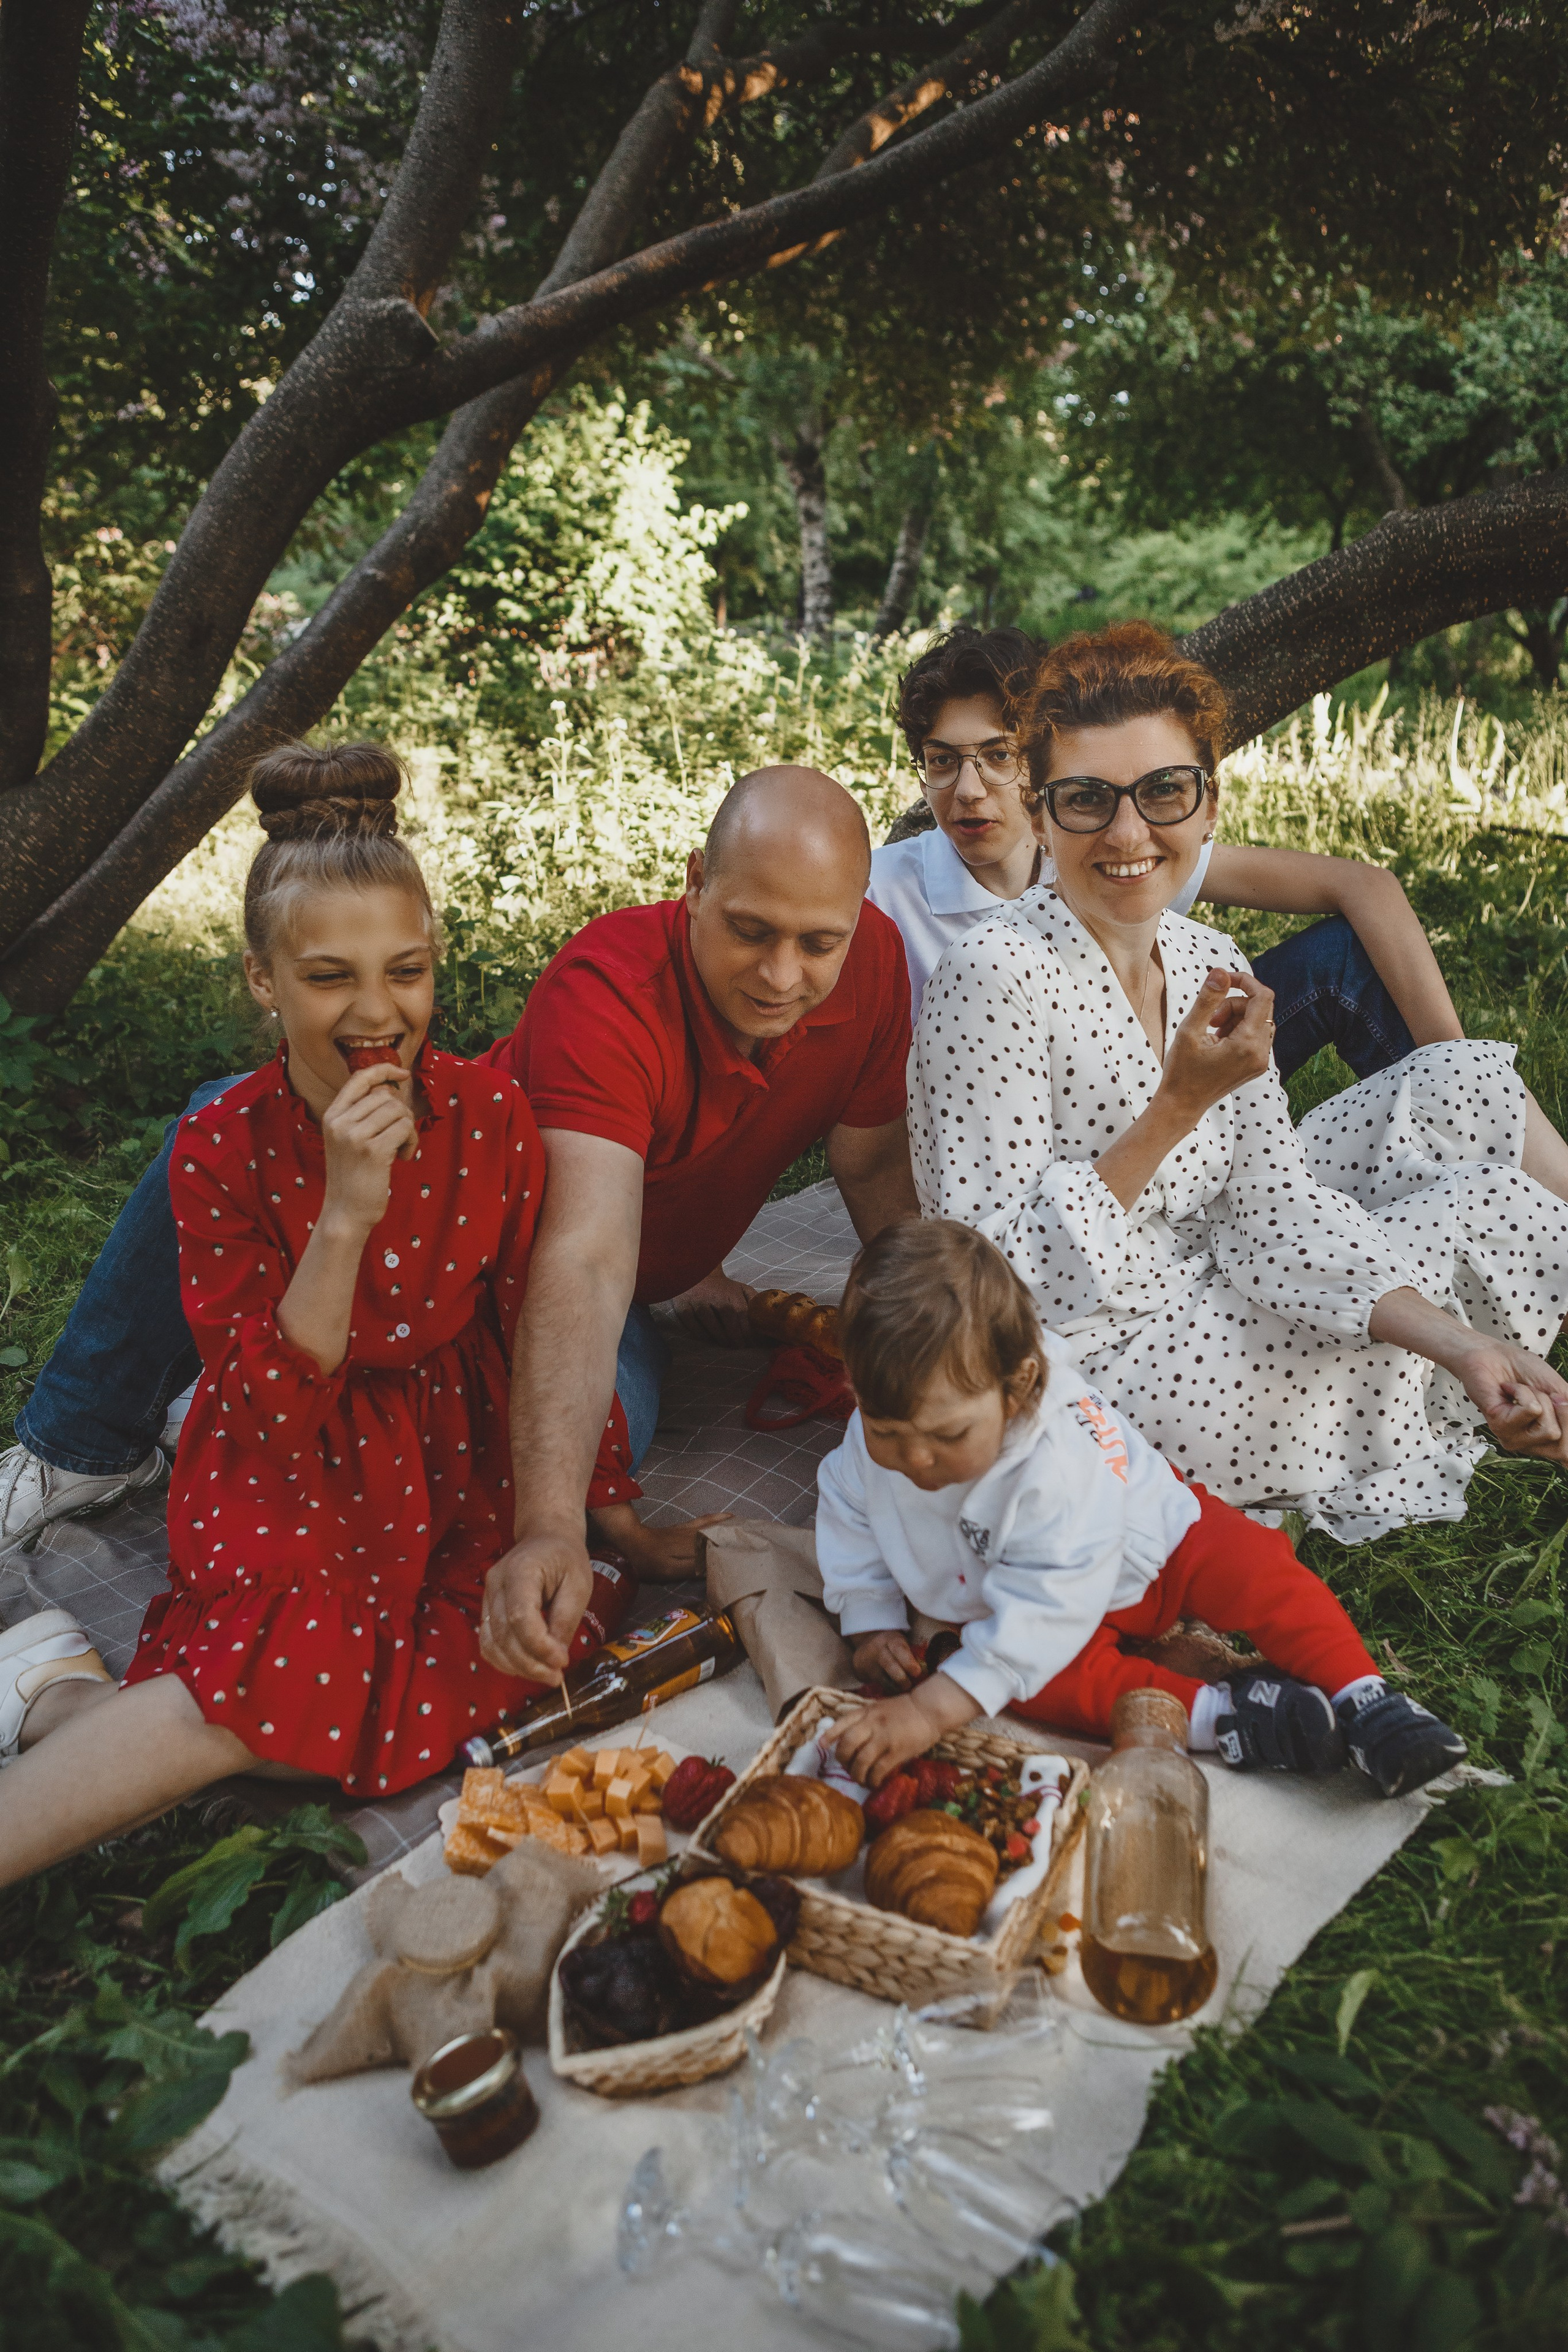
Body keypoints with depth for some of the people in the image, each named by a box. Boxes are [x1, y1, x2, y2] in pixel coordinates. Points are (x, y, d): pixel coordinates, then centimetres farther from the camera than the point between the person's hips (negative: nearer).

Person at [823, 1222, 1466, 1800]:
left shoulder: (1057, 1468, -42)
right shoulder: (877, 1440, -24)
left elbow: (1044, 1609, -45)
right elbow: (848, 1513, -2)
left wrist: (933, 1710, -51)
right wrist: (872, 1622, -8)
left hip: (1145, 1550, -3)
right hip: (1001, 1590, 4)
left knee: (1255, 1568, -23)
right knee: (1045, 1679, -27)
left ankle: (1364, 1701, -12)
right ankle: (1213, 1715, -27)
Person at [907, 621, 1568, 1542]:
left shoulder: (1212, 966, 0)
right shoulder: (996, 976, -23)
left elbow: (1268, 1205, -6)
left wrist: (1460, 1345, -20)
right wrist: (1179, 1105, -28)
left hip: (1199, 1298, 7)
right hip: (1096, 1361, -7)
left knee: (1468, 1083, 5)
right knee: (1488, 1209, -2)